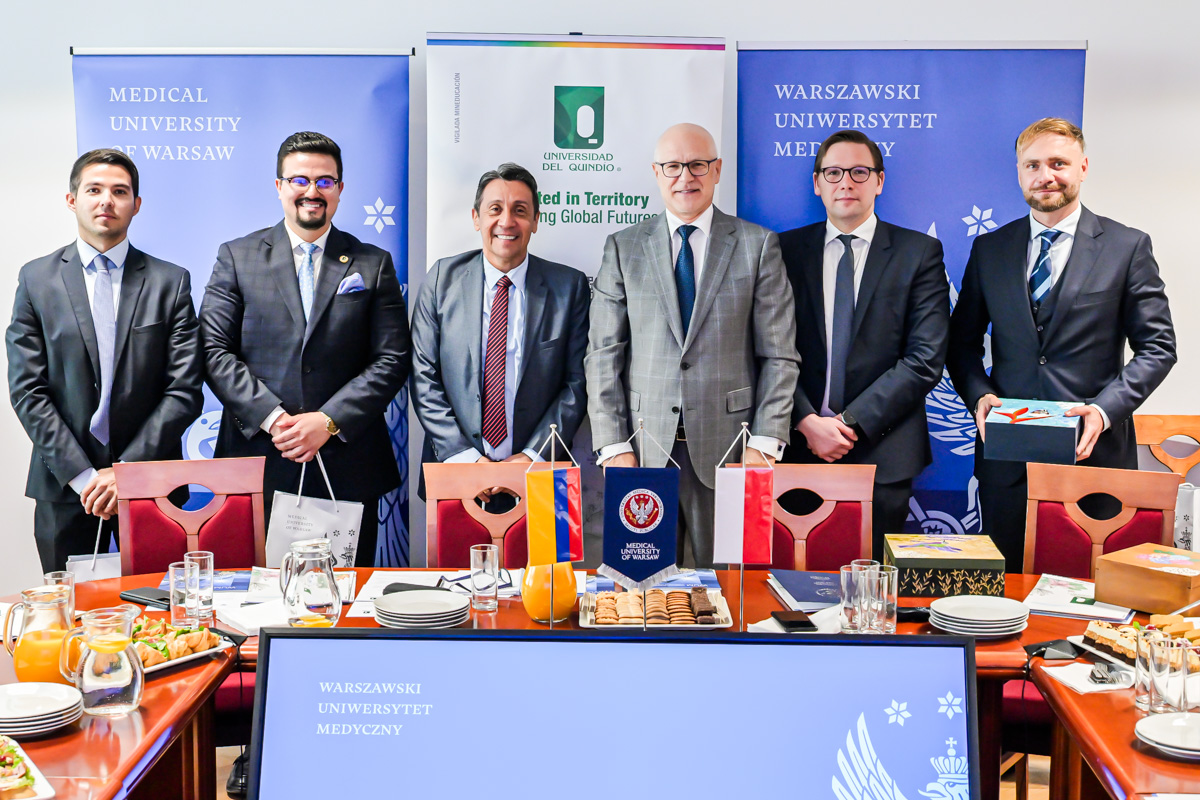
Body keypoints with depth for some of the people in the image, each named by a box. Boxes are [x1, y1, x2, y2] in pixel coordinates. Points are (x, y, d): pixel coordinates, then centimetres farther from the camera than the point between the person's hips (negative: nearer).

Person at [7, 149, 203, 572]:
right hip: (64, 488, 1)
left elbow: (185, 391, -4)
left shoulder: (171, 281, 2)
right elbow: (27, 391, -1)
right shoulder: (36, 279, 4)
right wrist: (81, 475, -10)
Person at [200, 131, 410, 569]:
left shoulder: (374, 265, 8)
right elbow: (214, 350, 1)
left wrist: (328, 420, -10)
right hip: (258, 459, 0)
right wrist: (270, 417, -12)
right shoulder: (237, 257, 8)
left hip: (348, 470, 1)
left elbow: (392, 360, 1)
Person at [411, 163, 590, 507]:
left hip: (536, 473, 0)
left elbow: (576, 382, -1)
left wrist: (533, 456, -10)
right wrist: (462, 455, -10)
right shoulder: (443, 278, 2)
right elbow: (424, 379, 0)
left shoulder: (570, 286, 1)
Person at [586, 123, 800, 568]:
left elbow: (779, 355, 3)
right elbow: (603, 355, 5)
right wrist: (614, 446, -4)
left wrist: (764, 443, -6)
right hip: (643, 449, 1)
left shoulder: (758, 245, 6)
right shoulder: (623, 248, 8)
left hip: (727, 448, -1)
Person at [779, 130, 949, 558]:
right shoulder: (787, 249, 8)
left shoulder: (920, 253, 2)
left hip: (882, 455, -1)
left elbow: (926, 358, -5)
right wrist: (807, 421, -11)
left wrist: (851, 423, -11)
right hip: (801, 446, 1)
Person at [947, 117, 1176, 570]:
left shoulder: (1127, 247, 2)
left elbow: (1157, 346, 0)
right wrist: (979, 395, -6)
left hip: (1094, 452, -2)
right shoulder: (989, 249, 10)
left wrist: (1104, 409, -14)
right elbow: (963, 341, 13)